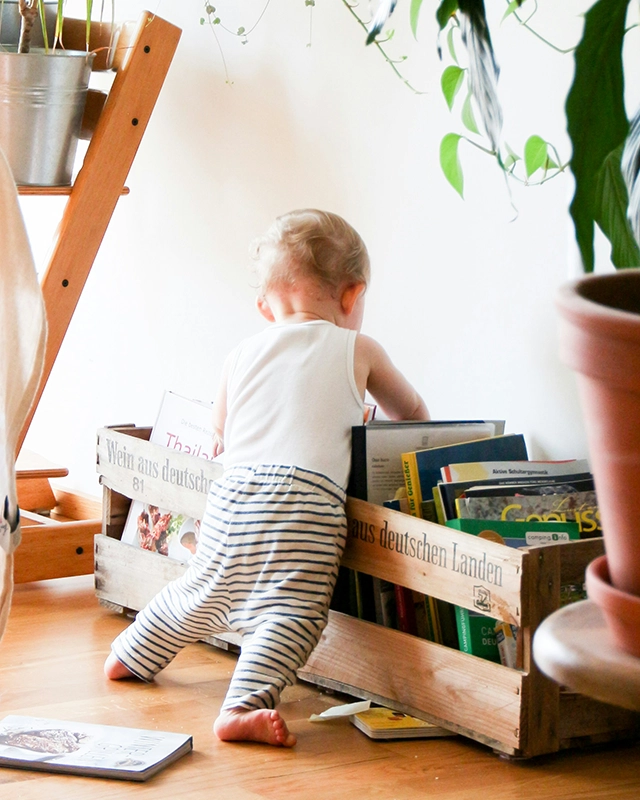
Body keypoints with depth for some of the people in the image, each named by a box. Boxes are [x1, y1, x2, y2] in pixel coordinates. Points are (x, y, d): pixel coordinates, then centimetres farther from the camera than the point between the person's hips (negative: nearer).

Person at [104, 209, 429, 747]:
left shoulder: (243, 355, 21)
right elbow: (413, 412, 29)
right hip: (307, 495, -5)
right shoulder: (357, 350, 14)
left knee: (204, 590, 25)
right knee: (290, 609, -12)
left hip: (231, 495, 5)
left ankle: (132, 656, 42)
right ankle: (244, 706, -28)